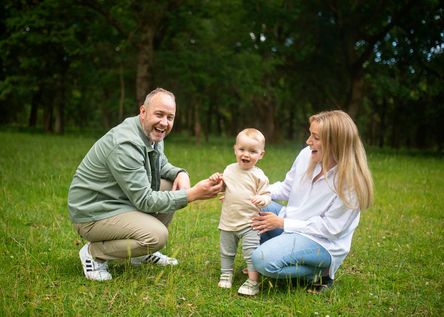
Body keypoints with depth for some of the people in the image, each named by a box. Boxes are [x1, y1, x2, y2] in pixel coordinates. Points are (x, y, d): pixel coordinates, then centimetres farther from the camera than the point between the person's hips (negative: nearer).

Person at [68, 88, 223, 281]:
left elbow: (161, 164, 20)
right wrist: (192, 194, -29)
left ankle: (143, 254, 14)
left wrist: (180, 174, -5)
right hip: (94, 213, -10)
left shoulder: (153, 135, 1)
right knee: (157, 235, -26)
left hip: (122, 200, 10)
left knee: (173, 186, 3)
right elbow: (144, 201, -26)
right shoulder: (125, 145, -28)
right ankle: (94, 253, -4)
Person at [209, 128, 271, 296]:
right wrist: (216, 181, -1)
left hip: (249, 223, -4)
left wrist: (262, 199, -27)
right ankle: (226, 275, 33)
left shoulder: (258, 175, -6)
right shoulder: (230, 170, 7)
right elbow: (222, 188, 20)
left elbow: (266, 194, -4)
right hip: (228, 222, 5)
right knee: (226, 251, 16)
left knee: (251, 252, -8)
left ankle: (253, 281, 1)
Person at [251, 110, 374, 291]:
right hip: (290, 224, 7)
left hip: (323, 244, -7)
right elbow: (286, 188, 11)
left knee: (263, 261, -28)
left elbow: (330, 228, -21)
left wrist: (282, 223, -20)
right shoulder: (306, 155, -5)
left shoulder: (351, 183, -23)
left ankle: (318, 272, -5)